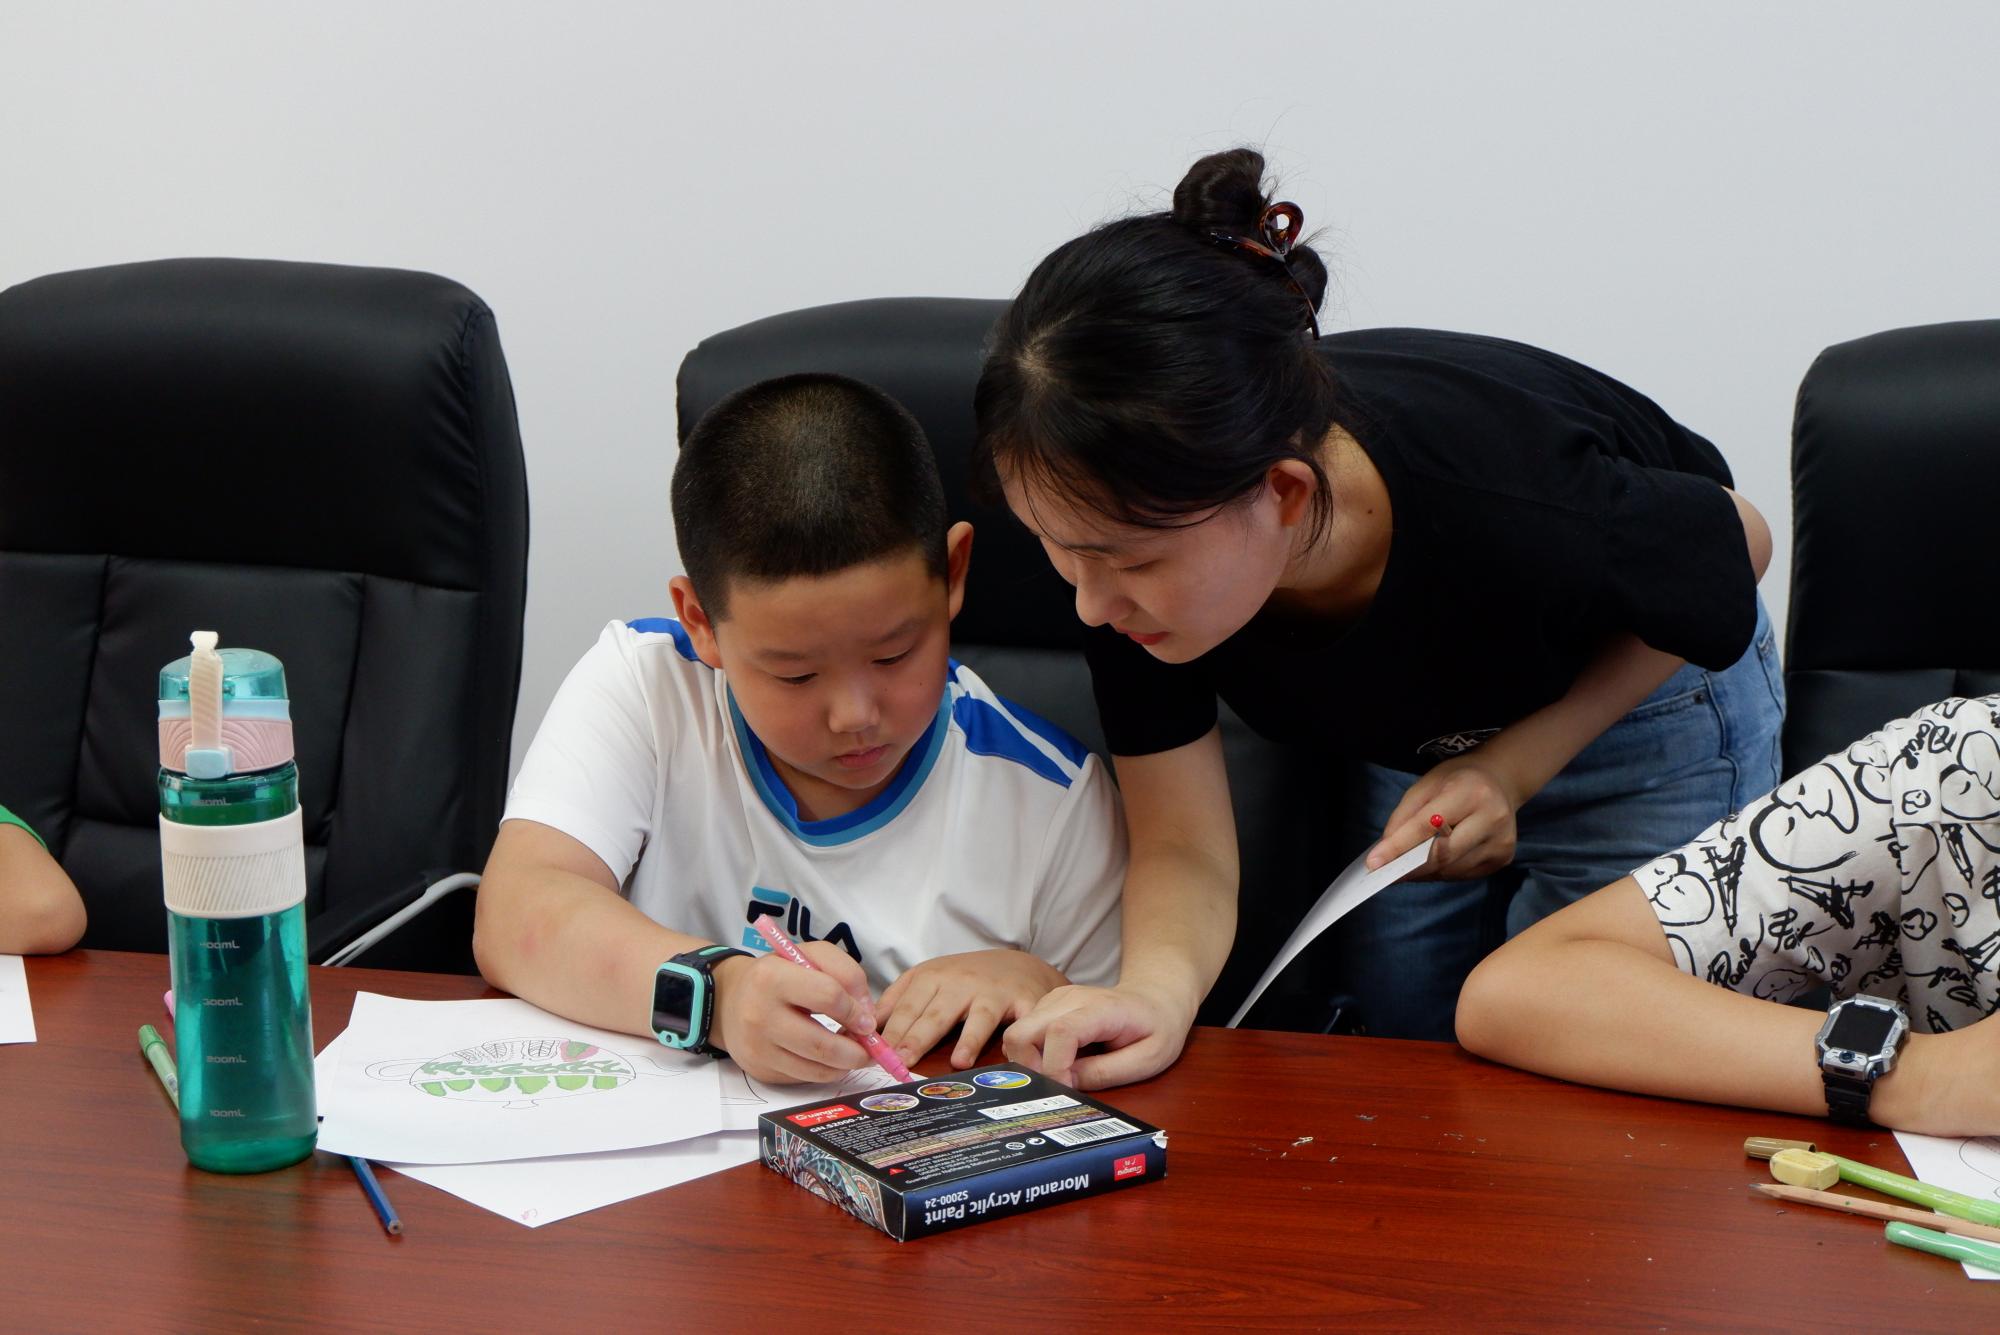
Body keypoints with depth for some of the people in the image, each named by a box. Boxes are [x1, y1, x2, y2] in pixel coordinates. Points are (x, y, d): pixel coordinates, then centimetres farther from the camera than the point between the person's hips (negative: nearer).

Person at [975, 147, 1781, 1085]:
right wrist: (1156, 988, -48)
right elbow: (1184, 847, -24)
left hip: (1635, 708, -3)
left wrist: (1518, 762, -29)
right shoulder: (1132, 513, -34)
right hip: (1395, 740, 3)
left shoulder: (1529, 515, -45)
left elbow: (1737, 542, -20)